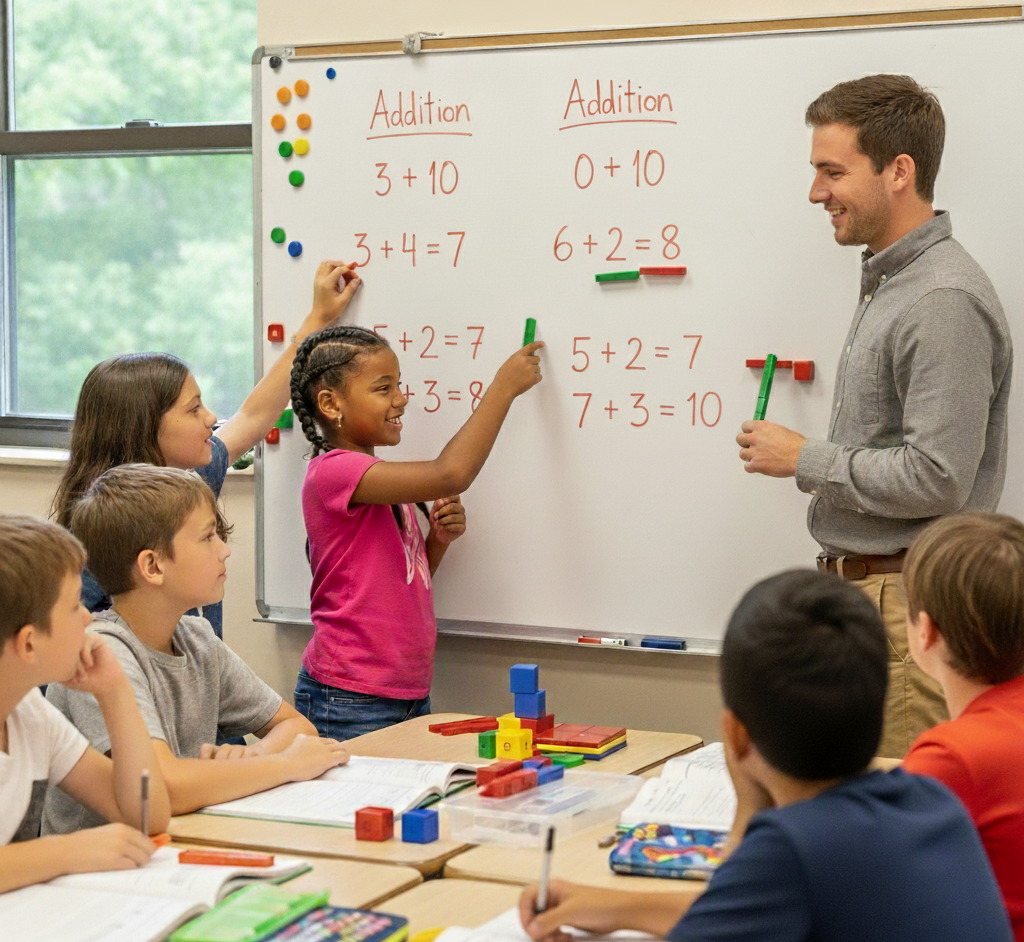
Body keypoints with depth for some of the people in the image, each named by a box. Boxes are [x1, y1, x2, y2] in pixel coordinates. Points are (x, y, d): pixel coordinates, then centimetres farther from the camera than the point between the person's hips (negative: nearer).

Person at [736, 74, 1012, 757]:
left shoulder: (945, 302, -17)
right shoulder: (888, 283, 16)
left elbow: (936, 479, -23)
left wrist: (805, 460, -12)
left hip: (906, 600, -10)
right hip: (860, 585, 10)